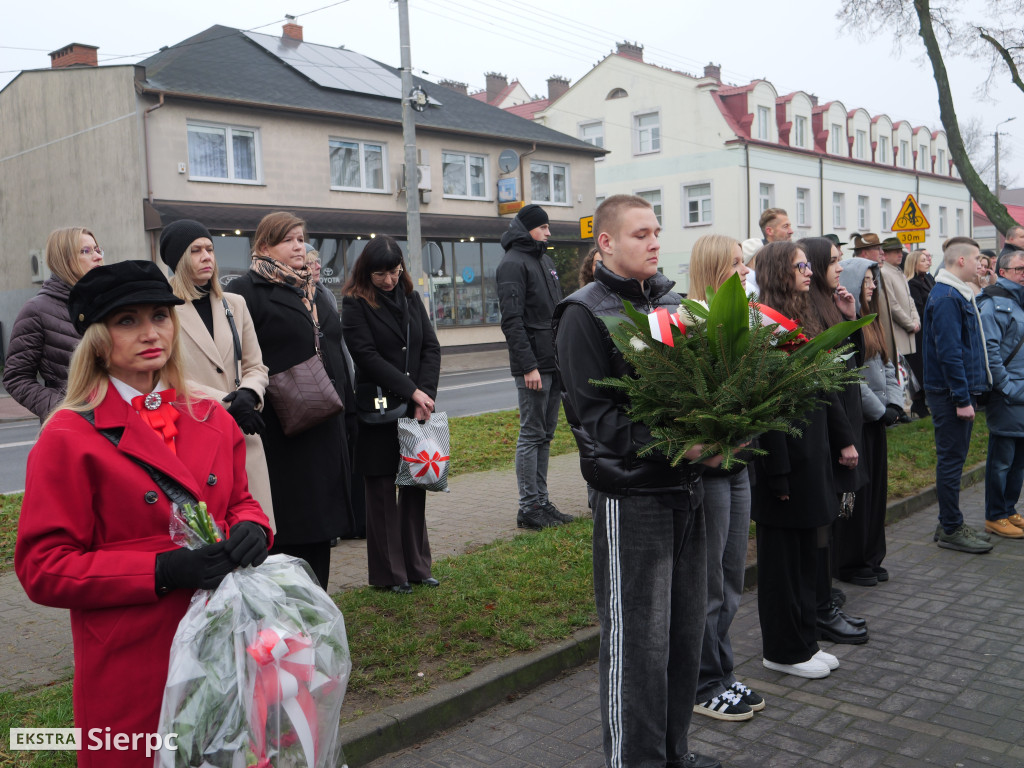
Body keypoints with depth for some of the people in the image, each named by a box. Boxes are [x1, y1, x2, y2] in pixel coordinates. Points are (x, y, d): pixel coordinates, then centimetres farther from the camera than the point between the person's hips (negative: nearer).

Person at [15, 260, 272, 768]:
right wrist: (162, 569, -22)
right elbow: (42, 568, -10)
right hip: (132, 666, -4)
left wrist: (250, 529, -8)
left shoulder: (212, 420, 7)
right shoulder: (69, 438, -9)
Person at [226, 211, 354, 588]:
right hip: (280, 431, -7)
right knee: (285, 526, -2)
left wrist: (341, 403, 19)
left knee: (319, 520, 12)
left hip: (324, 428, 7)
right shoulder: (246, 290, -5)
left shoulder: (314, 292, 18)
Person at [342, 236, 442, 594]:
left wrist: (425, 394, -9)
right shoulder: (355, 303, -4)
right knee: (382, 491, 2)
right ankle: (389, 573, 13)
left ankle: (417, 566, 20)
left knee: (416, 487, 9)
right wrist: (411, 391, -16)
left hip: (417, 409, 5)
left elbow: (431, 347, 6)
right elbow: (367, 356, -12)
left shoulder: (410, 298, 11)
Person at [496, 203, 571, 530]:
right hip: (534, 365, -9)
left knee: (545, 435, 12)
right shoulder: (513, 264, -10)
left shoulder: (545, 260, 19)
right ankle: (529, 507, 3)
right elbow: (512, 320, -17)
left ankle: (542, 502, 19)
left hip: (555, 362, 9)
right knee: (531, 435, -4)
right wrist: (528, 366, -21)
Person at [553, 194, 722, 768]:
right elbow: (594, 414, -13)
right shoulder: (585, 313, -7)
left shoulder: (672, 302, 12)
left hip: (687, 487, 7)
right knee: (637, 639, 1)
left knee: (686, 626, 14)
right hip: (631, 493, -6)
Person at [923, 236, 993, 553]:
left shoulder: (959, 294, 15)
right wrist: (962, 399, -22)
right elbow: (948, 352, -23)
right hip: (949, 393, -10)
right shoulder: (945, 298, -18)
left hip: (961, 389, 10)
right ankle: (951, 530, 7)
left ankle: (951, 524, 24)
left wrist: (969, 393, 15)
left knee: (954, 458, 15)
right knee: (951, 459, -2)